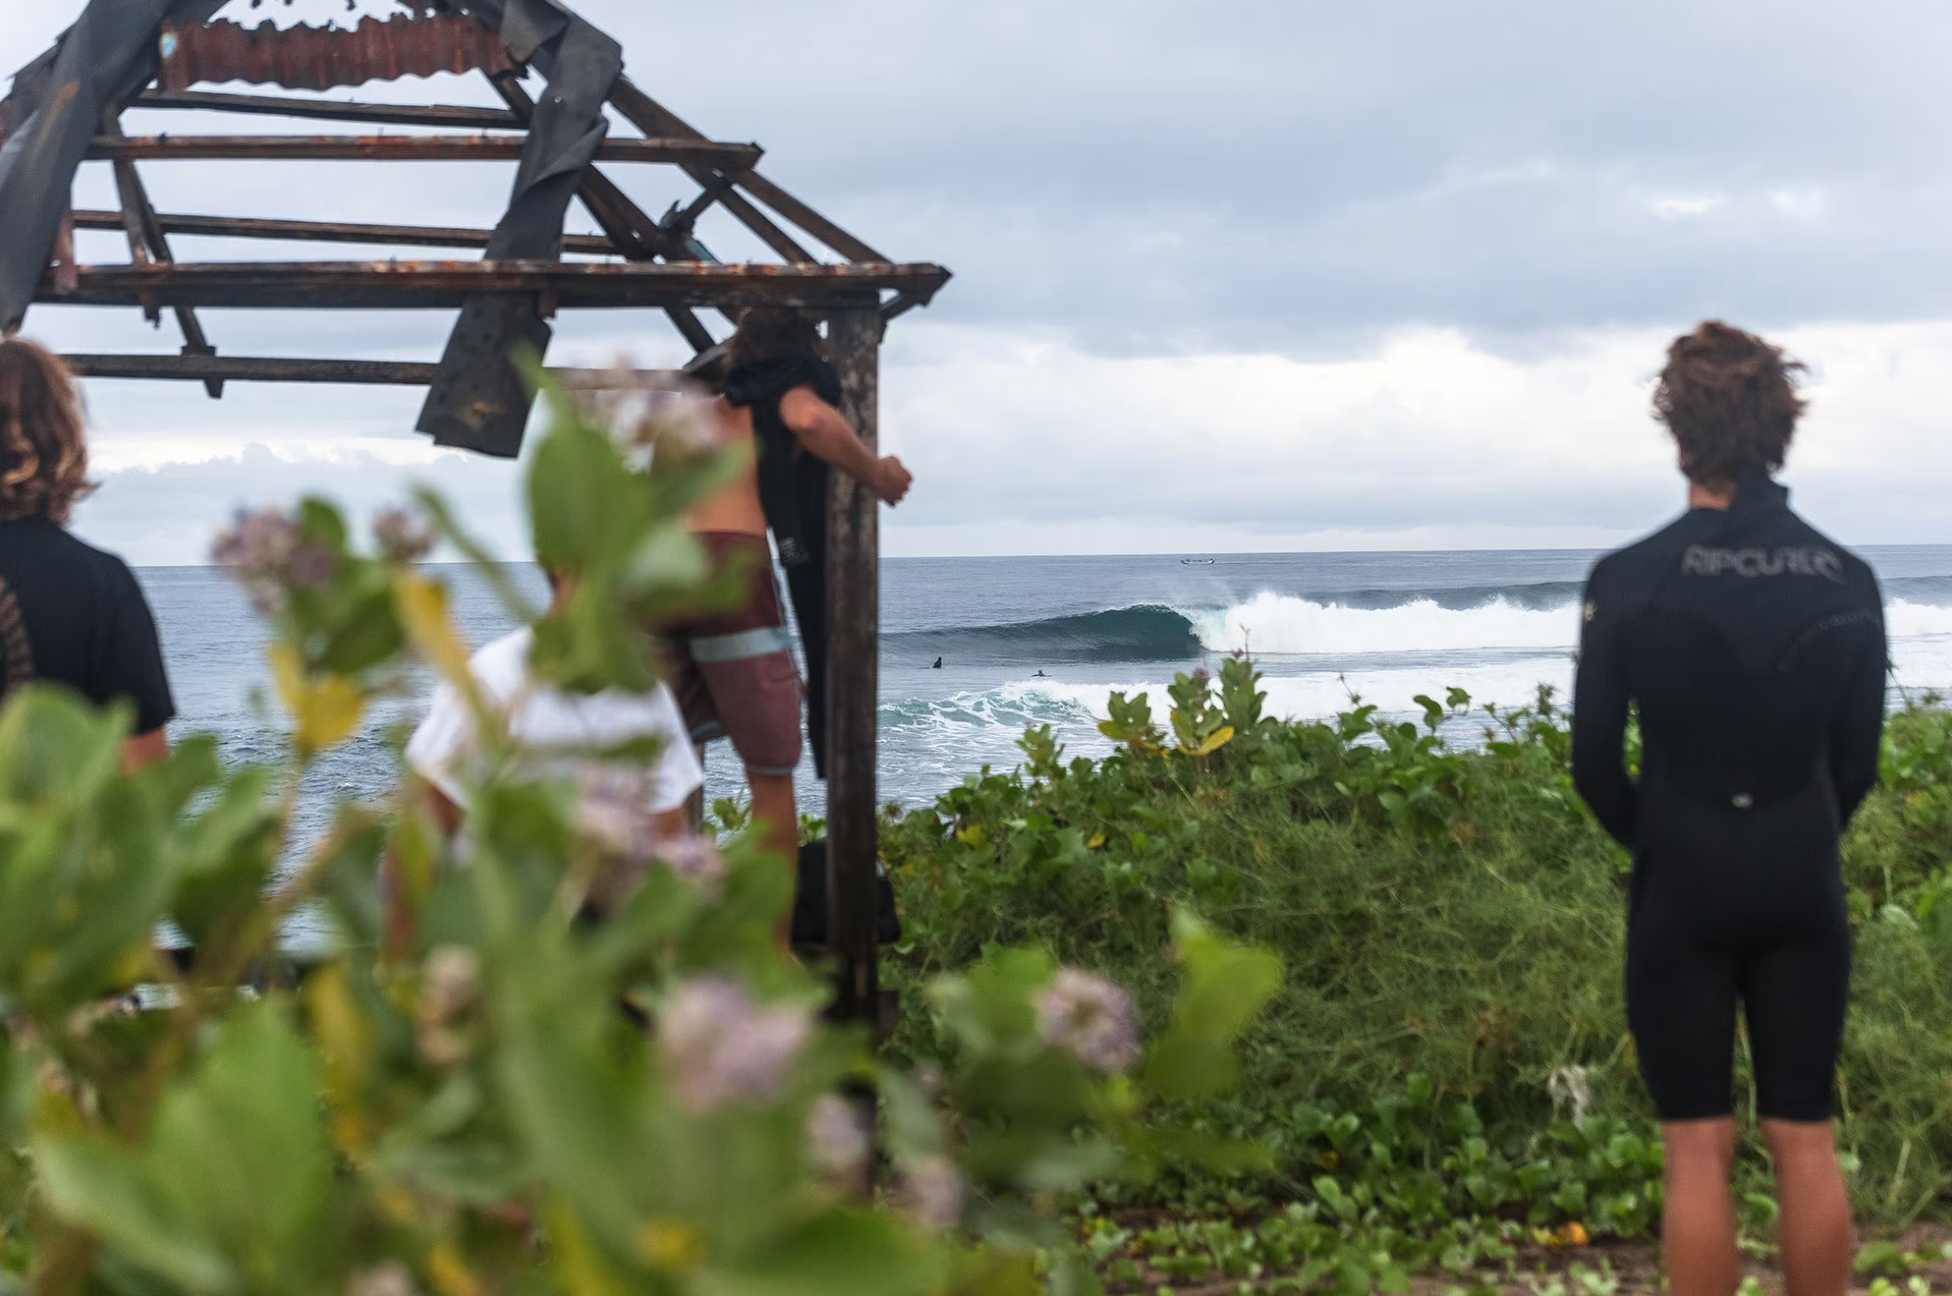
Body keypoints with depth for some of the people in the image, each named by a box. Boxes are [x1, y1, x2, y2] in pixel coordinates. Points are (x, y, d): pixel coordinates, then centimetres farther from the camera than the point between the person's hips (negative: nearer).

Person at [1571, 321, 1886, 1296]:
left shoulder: (1628, 579, -11)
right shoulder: (1848, 580, -2)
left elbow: (1596, 761, -6)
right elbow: (1857, 759, 5)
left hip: (1684, 884, -3)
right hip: (1804, 884, 3)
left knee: (1698, 1149, 5)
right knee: (1805, 1141, 11)